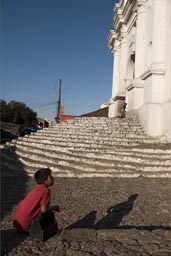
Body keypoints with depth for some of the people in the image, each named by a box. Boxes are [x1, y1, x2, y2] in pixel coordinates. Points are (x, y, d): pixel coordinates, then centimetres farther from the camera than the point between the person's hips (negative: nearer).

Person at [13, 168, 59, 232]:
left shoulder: (36, 188, 10)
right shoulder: (46, 190, -14)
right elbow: (43, 210, -17)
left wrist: (51, 207, 16)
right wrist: (53, 208, 0)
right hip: (25, 225, -8)